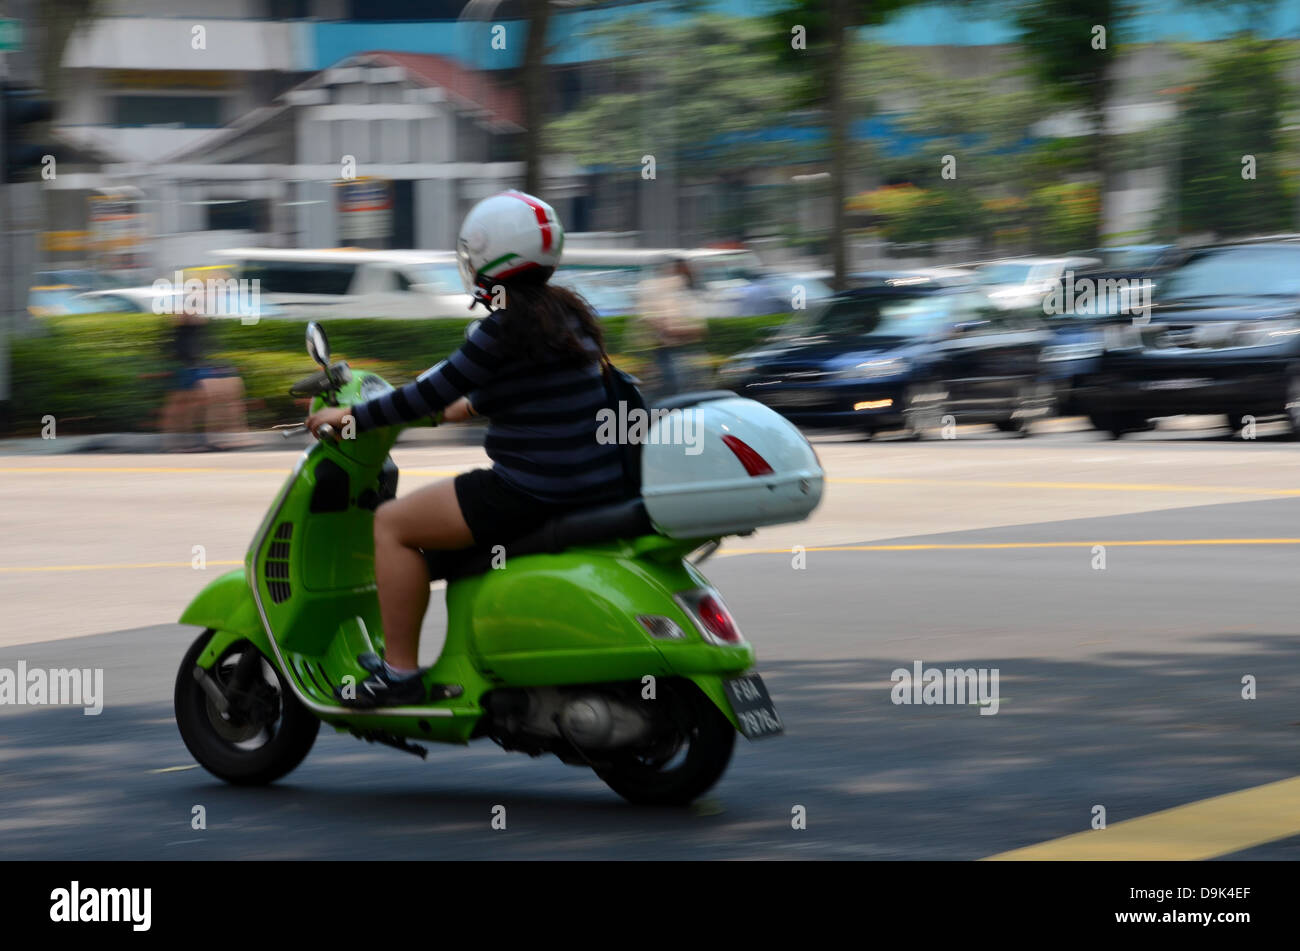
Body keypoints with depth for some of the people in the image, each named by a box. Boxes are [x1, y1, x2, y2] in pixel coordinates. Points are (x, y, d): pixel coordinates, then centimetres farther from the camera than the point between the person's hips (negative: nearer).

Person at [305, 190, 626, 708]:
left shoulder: (507, 326, -15)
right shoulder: (567, 312, 12)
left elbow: (435, 393, -11)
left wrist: (354, 416, 0)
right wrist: (470, 406, 44)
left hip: (535, 488, -10)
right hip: (596, 485, 10)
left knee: (393, 523, 1)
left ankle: (399, 673, 1)